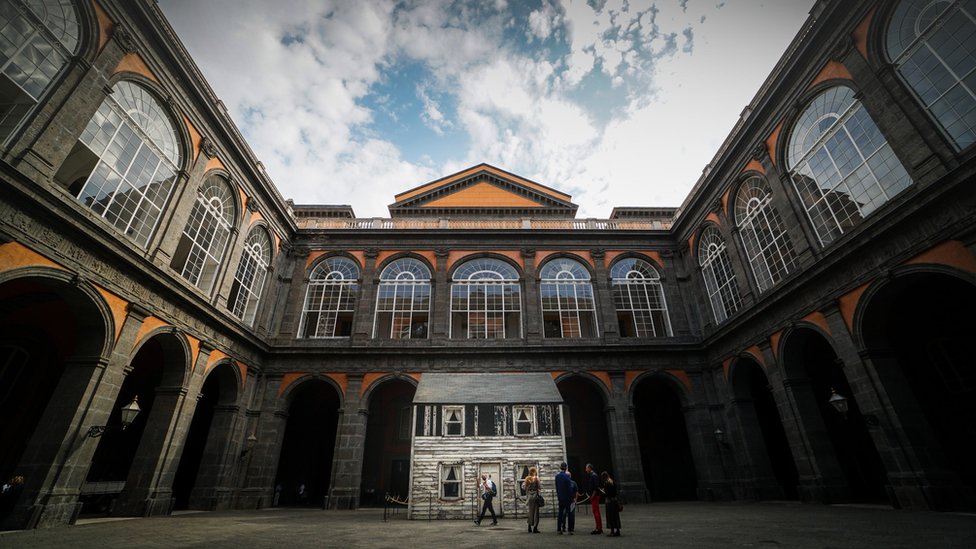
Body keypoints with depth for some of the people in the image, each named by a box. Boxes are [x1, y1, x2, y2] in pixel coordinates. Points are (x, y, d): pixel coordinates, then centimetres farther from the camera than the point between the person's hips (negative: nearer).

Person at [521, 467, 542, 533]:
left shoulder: (527, 479, 0)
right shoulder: (537, 478, -10)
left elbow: (524, 487, 3)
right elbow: (540, 487, -11)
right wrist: (540, 481, 3)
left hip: (529, 497, 4)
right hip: (535, 496, -4)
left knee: (530, 511, 16)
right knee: (536, 511, 3)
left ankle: (530, 527, 21)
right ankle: (535, 528, 1)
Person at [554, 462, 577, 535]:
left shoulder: (557, 475, 2)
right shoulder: (567, 475, -14)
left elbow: (556, 487, 8)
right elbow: (569, 488, -13)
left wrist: (558, 495, 16)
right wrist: (572, 497, -5)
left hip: (560, 497, 5)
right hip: (567, 497, -5)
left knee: (560, 512, 11)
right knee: (569, 513, 4)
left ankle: (559, 529, 12)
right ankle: (570, 530, 4)